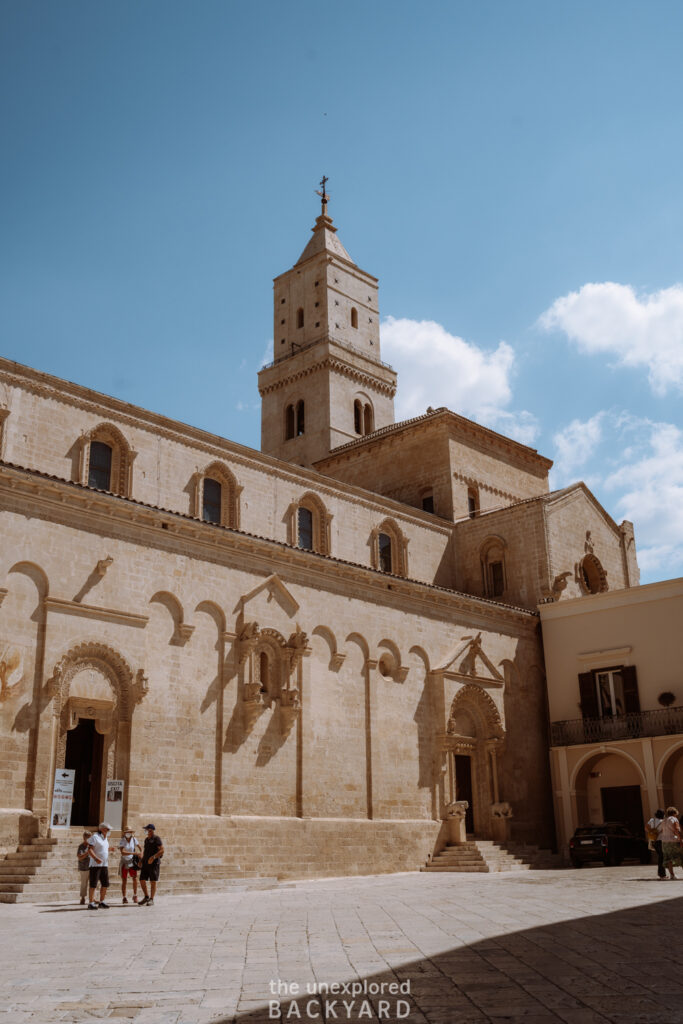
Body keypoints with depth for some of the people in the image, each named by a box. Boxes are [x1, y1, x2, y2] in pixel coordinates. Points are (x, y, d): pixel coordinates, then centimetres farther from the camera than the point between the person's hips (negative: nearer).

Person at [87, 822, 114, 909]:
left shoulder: (105, 838, 18)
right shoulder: (95, 836, -8)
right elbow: (89, 849, -17)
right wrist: (96, 858, -31)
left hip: (104, 865, 8)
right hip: (95, 864, -8)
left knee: (105, 884, 6)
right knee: (93, 884, -7)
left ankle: (102, 902, 13)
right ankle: (91, 903, -4)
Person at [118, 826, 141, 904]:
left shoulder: (134, 839, -2)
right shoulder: (121, 841, -12)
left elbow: (140, 847, 14)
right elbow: (122, 852, -24)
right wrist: (133, 853, -31)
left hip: (132, 862, 2)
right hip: (124, 862, -2)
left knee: (135, 879, -9)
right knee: (124, 881, 1)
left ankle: (135, 896, 5)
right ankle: (124, 898, 10)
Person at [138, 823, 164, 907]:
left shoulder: (156, 839, -7)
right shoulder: (146, 840, 17)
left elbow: (162, 850, -15)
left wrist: (153, 857, -24)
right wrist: (142, 859, 16)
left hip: (154, 863, -7)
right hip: (145, 863, 7)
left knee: (153, 881, -3)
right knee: (142, 880, 4)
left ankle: (151, 900, 4)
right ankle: (146, 897, 20)